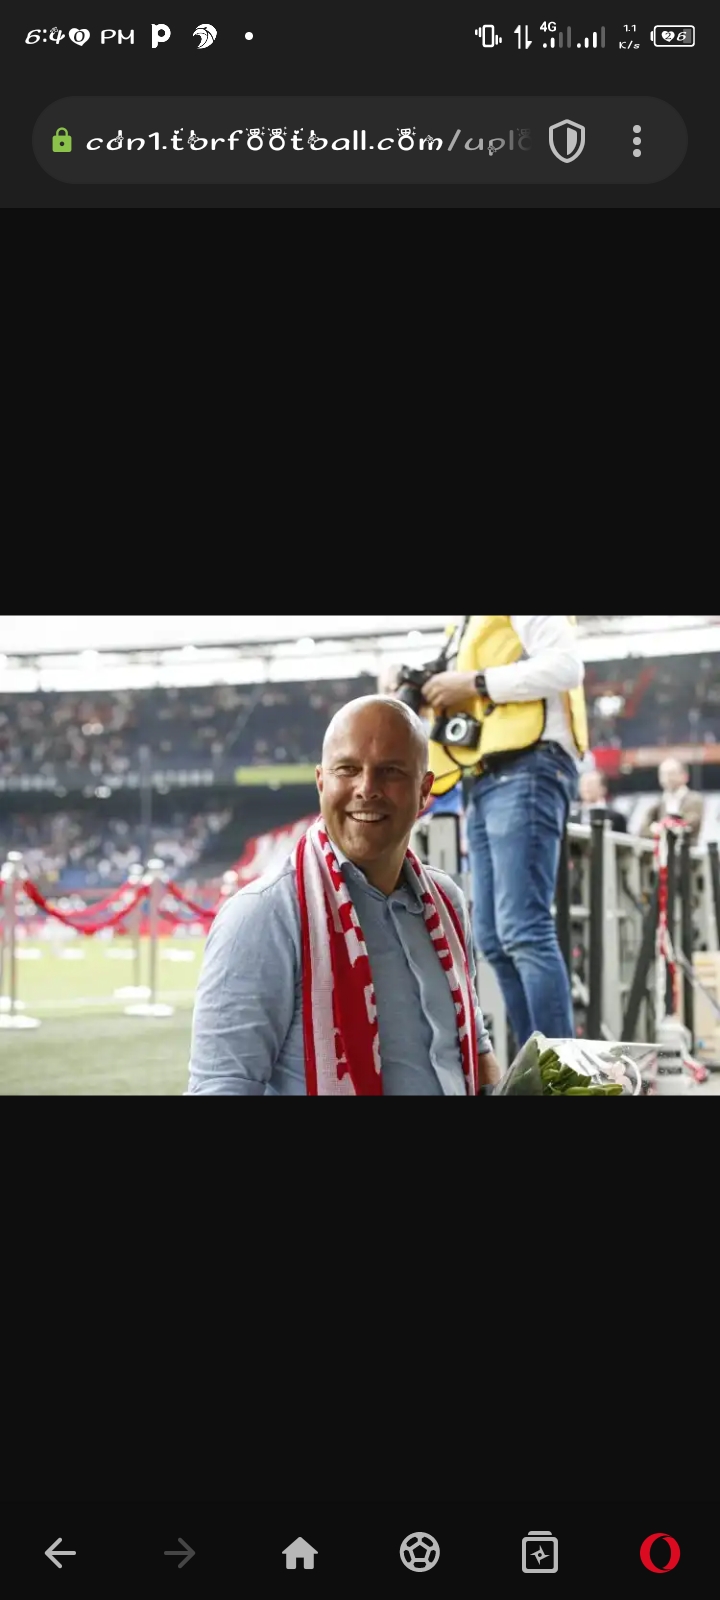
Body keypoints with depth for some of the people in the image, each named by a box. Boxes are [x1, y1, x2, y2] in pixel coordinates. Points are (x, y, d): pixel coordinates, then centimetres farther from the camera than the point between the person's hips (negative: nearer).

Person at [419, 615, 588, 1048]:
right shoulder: (476, 624, 27)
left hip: (527, 771, -10)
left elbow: (565, 666, -15)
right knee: (495, 939, 5)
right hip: (491, 779, 10)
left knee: (524, 931, -15)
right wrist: (434, 694, 6)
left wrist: (475, 683, -13)